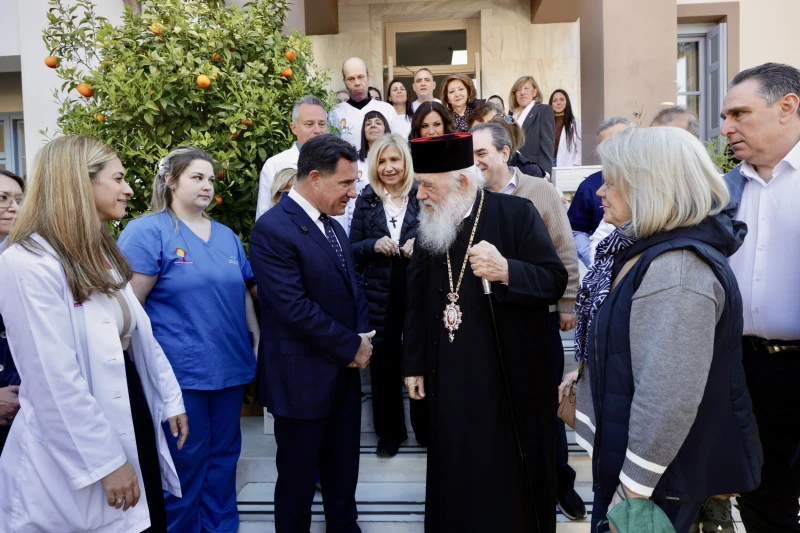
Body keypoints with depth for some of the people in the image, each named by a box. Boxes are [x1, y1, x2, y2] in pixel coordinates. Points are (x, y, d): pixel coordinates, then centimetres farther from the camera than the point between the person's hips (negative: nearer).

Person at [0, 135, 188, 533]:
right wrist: (105, 462, -19)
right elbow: (56, 382, -23)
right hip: (79, 459, -8)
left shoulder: (101, 252, 10)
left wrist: (169, 398, 13)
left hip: (133, 419, 8)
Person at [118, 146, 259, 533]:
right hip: (180, 370, -6)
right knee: (187, 460, 7)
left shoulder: (227, 235, 11)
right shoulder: (147, 231, -8)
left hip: (230, 366, 6)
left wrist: (258, 340, 9)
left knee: (224, 454, 16)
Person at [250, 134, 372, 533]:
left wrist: (360, 341, -3)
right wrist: (352, 346, -15)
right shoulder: (273, 229, -18)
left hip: (344, 371, 8)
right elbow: (295, 308, -24)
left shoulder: (333, 227, 10)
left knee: (343, 469, 21)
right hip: (302, 377, -8)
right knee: (298, 475, 12)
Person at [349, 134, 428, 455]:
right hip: (379, 295, 1)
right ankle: (389, 431, 27)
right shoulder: (366, 200, 6)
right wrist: (374, 245, -13)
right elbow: (352, 250, 6)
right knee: (384, 363, 8)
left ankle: (426, 428, 27)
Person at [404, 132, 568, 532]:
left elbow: (555, 281, -12)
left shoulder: (517, 213, -10)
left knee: (512, 482, 11)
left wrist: (507, 271, -30)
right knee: (456, 479, 15)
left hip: (512, 380, -3)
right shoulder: (430, 224, 3)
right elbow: (417, 301, 7)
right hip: (450, 382, 4)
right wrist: (414, 363, 8)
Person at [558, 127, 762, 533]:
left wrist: (633, 488, -23)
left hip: (666, 473, -9)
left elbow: (668, 396, -30)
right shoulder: (647, 248, 5)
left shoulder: (677, 271, -28)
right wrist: (589, 374, 18)